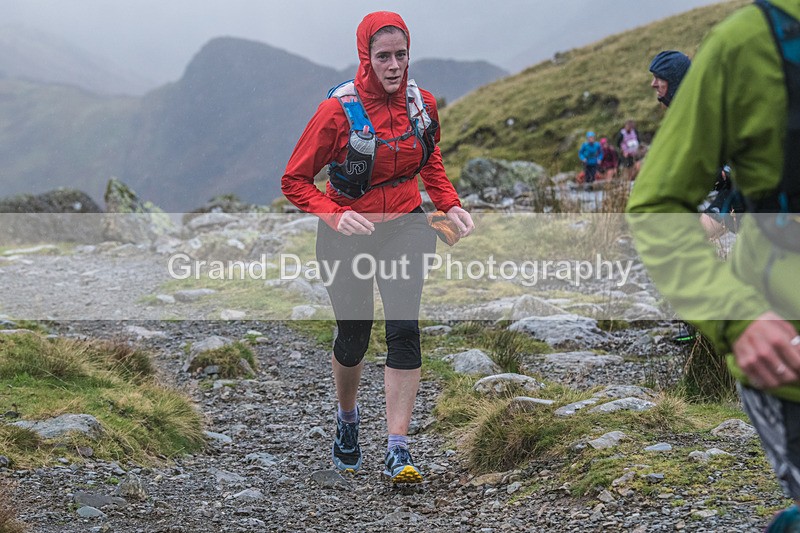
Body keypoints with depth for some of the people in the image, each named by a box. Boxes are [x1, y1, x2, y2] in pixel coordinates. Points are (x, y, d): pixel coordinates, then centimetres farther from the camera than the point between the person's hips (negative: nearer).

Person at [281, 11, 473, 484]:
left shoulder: (423, 104, -3)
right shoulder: (339, 112, -16)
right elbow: (295, 181, -10)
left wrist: (450, 205, -1)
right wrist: (335, 215, -26)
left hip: (405, 229, 2)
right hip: (348, 235, -2)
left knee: (405, 330, -13)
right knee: (353, 338, 8)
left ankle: (399, 451, -13)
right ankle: (348, 418, 40)